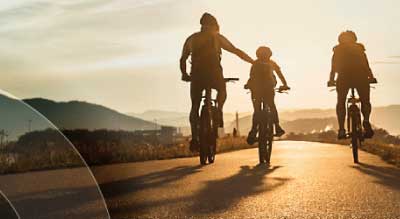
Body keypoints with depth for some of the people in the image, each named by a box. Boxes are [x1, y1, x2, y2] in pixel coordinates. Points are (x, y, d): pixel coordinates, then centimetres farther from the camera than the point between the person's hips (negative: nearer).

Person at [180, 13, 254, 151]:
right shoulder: (217, 37, 11)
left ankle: (194, 138, -2)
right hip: (214, 73, -2)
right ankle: (219, 111, 6)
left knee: (195, 106, 10)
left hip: (197, 74, 2)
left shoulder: (191, 39, 18)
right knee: (222, 90, 31)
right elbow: (237, 51, 10)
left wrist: (184, 74, 29)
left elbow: (183, 59, 16)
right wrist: (254, 62, 15)